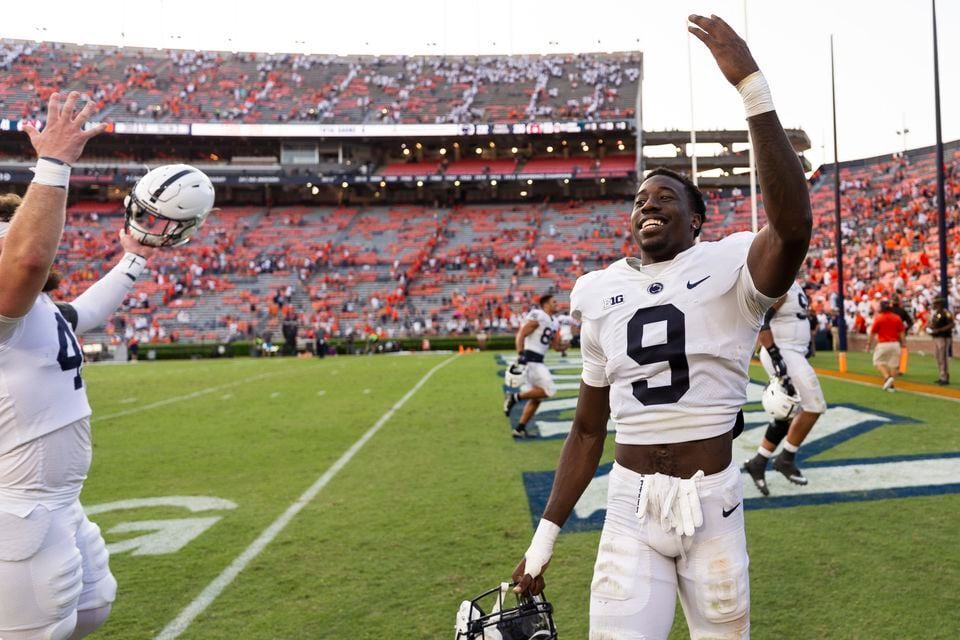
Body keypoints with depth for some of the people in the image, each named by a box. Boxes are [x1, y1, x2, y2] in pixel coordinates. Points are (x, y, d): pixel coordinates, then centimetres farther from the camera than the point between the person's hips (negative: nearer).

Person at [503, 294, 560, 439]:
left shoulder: (553, 323, 17)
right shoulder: (537, 316, -10)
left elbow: (556, 345, 20)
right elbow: (521, 335, -16)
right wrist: (520, 354, -26)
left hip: (537, 361, 10)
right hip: (530, 359, -10)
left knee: (536, 397, 9)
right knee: (548, 390, -14)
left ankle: (520, 429, 13)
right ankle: (515, 397, -7)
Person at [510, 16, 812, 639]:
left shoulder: (730, 268, -6)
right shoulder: (600, 292, 5)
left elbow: (793, 226, -32)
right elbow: (588, 429, 10)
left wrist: (752, 86, -34)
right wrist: (545, 537, 10)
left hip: (712, 503, -2)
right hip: (631, 506, 2)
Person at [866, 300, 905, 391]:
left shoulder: (878, 318, -6)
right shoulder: (897, 318, 4)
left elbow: (872, 333, -3)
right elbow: (901, 333, 5)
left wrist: (869, 344, 6)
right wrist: (904, 343, 12)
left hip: (882, 344, -4)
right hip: (895, 344, 4)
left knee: (878, 362, 8)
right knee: (893, 364, 8)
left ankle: (887, 377, -15)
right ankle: (890, 385, 10)